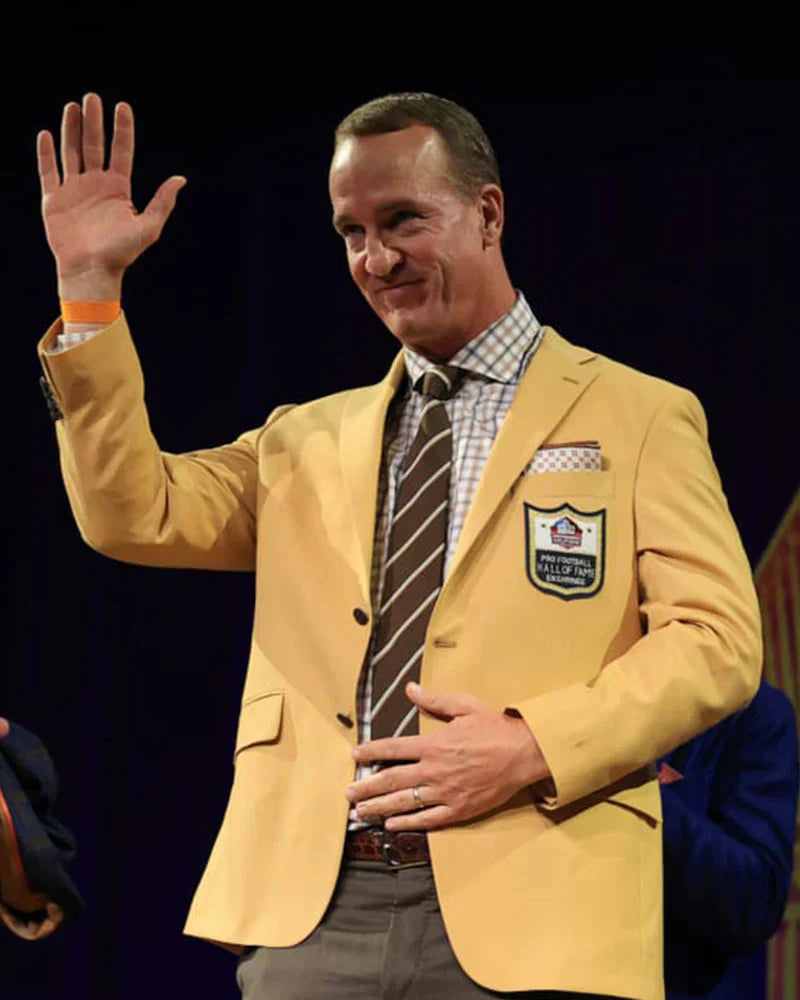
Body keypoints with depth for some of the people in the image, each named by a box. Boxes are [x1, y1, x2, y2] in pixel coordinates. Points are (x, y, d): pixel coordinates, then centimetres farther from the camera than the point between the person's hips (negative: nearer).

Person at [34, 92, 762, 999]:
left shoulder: (642, 417, 8)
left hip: (523, 911, -3)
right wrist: (90, 285, 1)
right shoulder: (307, 439, 19)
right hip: (311, 903, 3)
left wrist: (536, 747, -13)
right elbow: (133, 515, 7)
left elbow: (718, 640, 0)